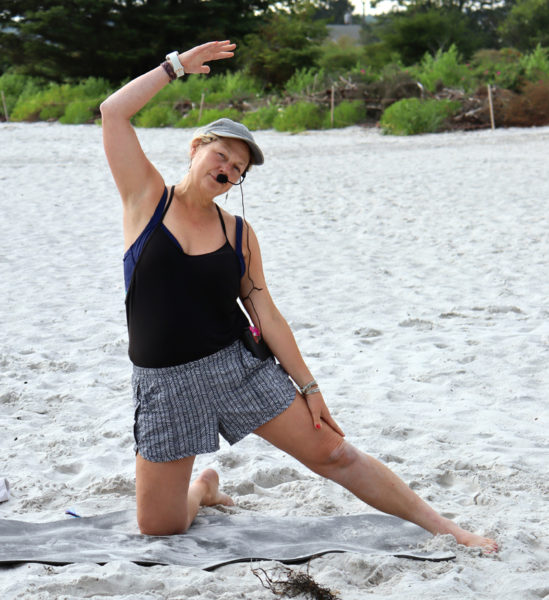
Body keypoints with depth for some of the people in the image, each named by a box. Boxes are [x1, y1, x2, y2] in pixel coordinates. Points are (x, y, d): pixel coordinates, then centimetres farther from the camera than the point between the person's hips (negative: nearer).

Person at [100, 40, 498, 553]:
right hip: (165, 384, -1)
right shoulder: (147, 198, -2)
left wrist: (307, 386, 4)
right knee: (159, 530, 1)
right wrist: (177, 64, -5)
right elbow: (113, 112, -10)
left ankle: (445, 530, 11)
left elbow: (265, 313, 6)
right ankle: (202, 489, 37)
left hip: (238, 365, 1)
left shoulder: (239, 233, 4)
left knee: (334, 454, 0)